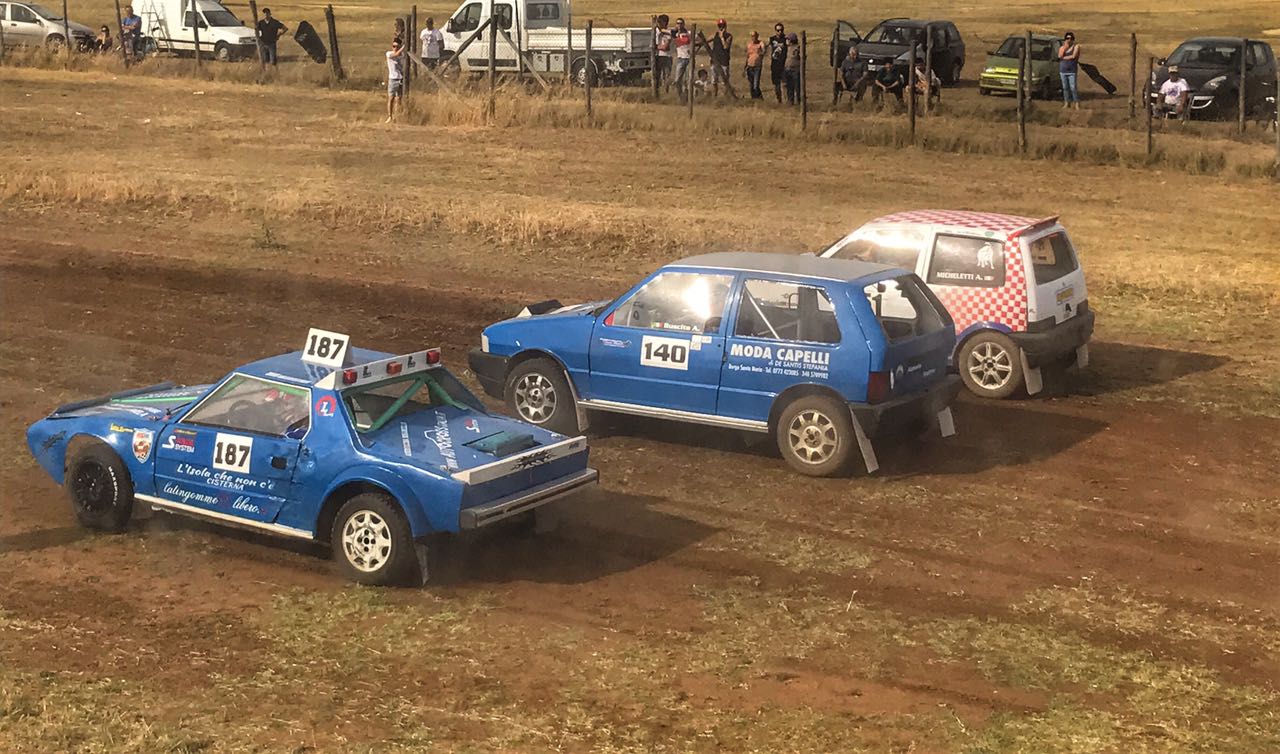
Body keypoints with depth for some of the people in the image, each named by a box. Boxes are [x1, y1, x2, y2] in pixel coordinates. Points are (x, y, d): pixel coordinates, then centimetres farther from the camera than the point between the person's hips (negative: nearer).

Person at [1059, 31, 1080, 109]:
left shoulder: (1076, 47, 0)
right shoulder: (1062, 48, 11)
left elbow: (1073, 56, -13)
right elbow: (1060, 56, -5)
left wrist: (1063, 58, -5)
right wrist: (1065, 47, -7)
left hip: (1072, 71, -4)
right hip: (1063, 70, 4)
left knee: (1073, 88, -9)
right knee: (1065, 87, 6)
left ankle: (1076, 103, -3)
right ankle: (1067, 102, 14)